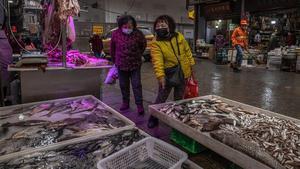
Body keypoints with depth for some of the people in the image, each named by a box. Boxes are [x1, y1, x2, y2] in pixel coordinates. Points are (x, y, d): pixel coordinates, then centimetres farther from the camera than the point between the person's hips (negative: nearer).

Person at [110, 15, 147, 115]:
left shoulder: (138, 34, -11)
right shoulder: (116, 34, -6)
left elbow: (143, 45, 8)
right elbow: (112, 48, 9)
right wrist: (115, 60, 15)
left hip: (135, 64, -2)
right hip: (121, 65, 2)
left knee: (136, 85, 0)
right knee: (123, 85, 12)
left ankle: (139, 105, 7)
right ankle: (125, 103, 28)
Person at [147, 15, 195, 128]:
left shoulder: (179, 37, -2)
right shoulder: (156, 43, -15)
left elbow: (187, 51, 9)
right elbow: (157, 61, -28)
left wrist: (191, 65, 12)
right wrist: (160, 75, -41)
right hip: (167, 75, -3)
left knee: (179, 99, 17)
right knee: (161, 99, 6)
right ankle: (153, 119, 25)